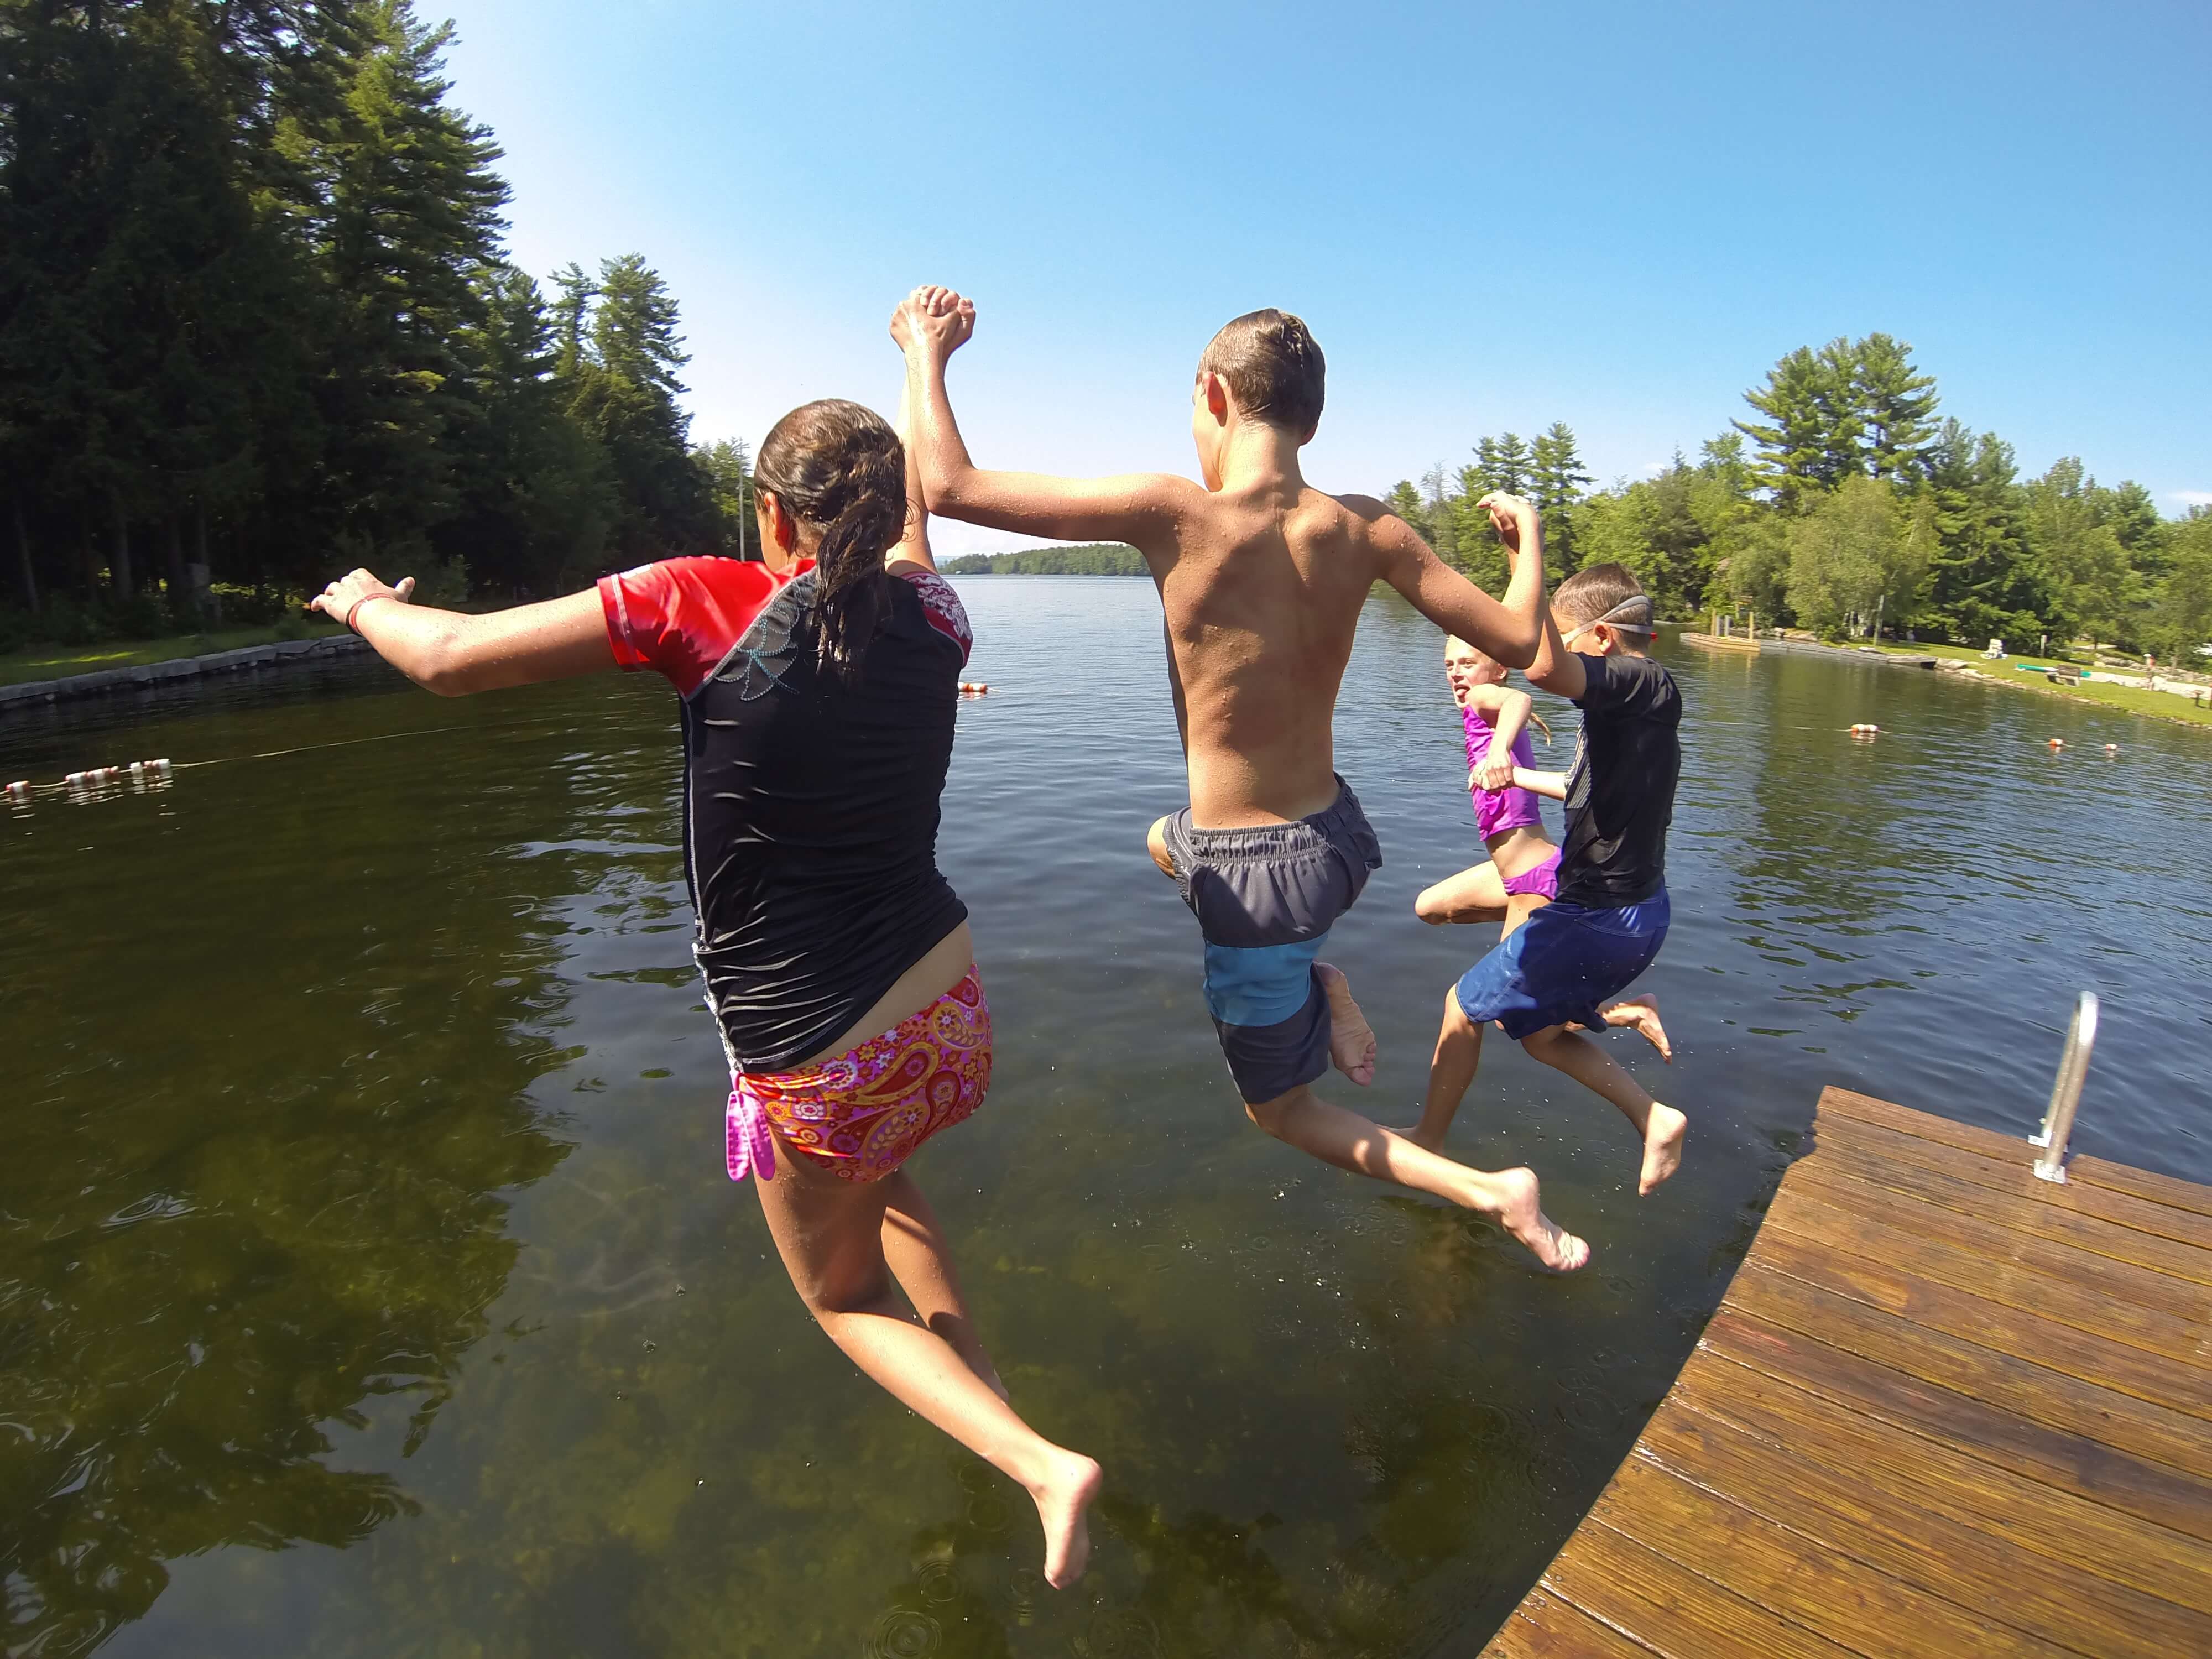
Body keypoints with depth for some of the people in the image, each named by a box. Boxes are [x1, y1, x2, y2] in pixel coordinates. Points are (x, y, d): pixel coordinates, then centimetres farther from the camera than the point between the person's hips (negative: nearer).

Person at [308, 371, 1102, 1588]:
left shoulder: (703, 605, -15)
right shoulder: (930, 616, -3)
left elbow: (450, 660, -8)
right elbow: (923, 504, 21)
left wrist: (366, 604, 14)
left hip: (812, 1061, -5)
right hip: (949, 1014, 5)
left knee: (844, 1295, 24)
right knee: (872, 1173, 38)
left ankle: (1037, 1461, 9)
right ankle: (982, 1388, 40)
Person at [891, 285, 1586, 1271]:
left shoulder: (1173, 514, -21)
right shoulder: (1364, 529, -8)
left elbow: (951, 488, -17)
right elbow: (1516, 642, -2)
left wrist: (926, 353, 2)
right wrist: (1529, 537, 18)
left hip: (1253, 877, -5)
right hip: (1339, 839, 6)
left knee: (1282, 1112, 20)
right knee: (1166, 840, 38)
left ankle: (1493, 1194, 7)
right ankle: (1328, 993, 22)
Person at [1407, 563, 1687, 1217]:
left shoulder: (1645, 683, -19)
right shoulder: (1643, 700, 9)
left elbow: (1543, 667, -43)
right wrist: (1519, 777, 40)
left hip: (1601, 915, -10)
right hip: (1633, 910, 10)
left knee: (1464, 1004, 7)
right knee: (1538, 1028, 23)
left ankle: (1426, 1140, 24)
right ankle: (1653, 1117, 17)